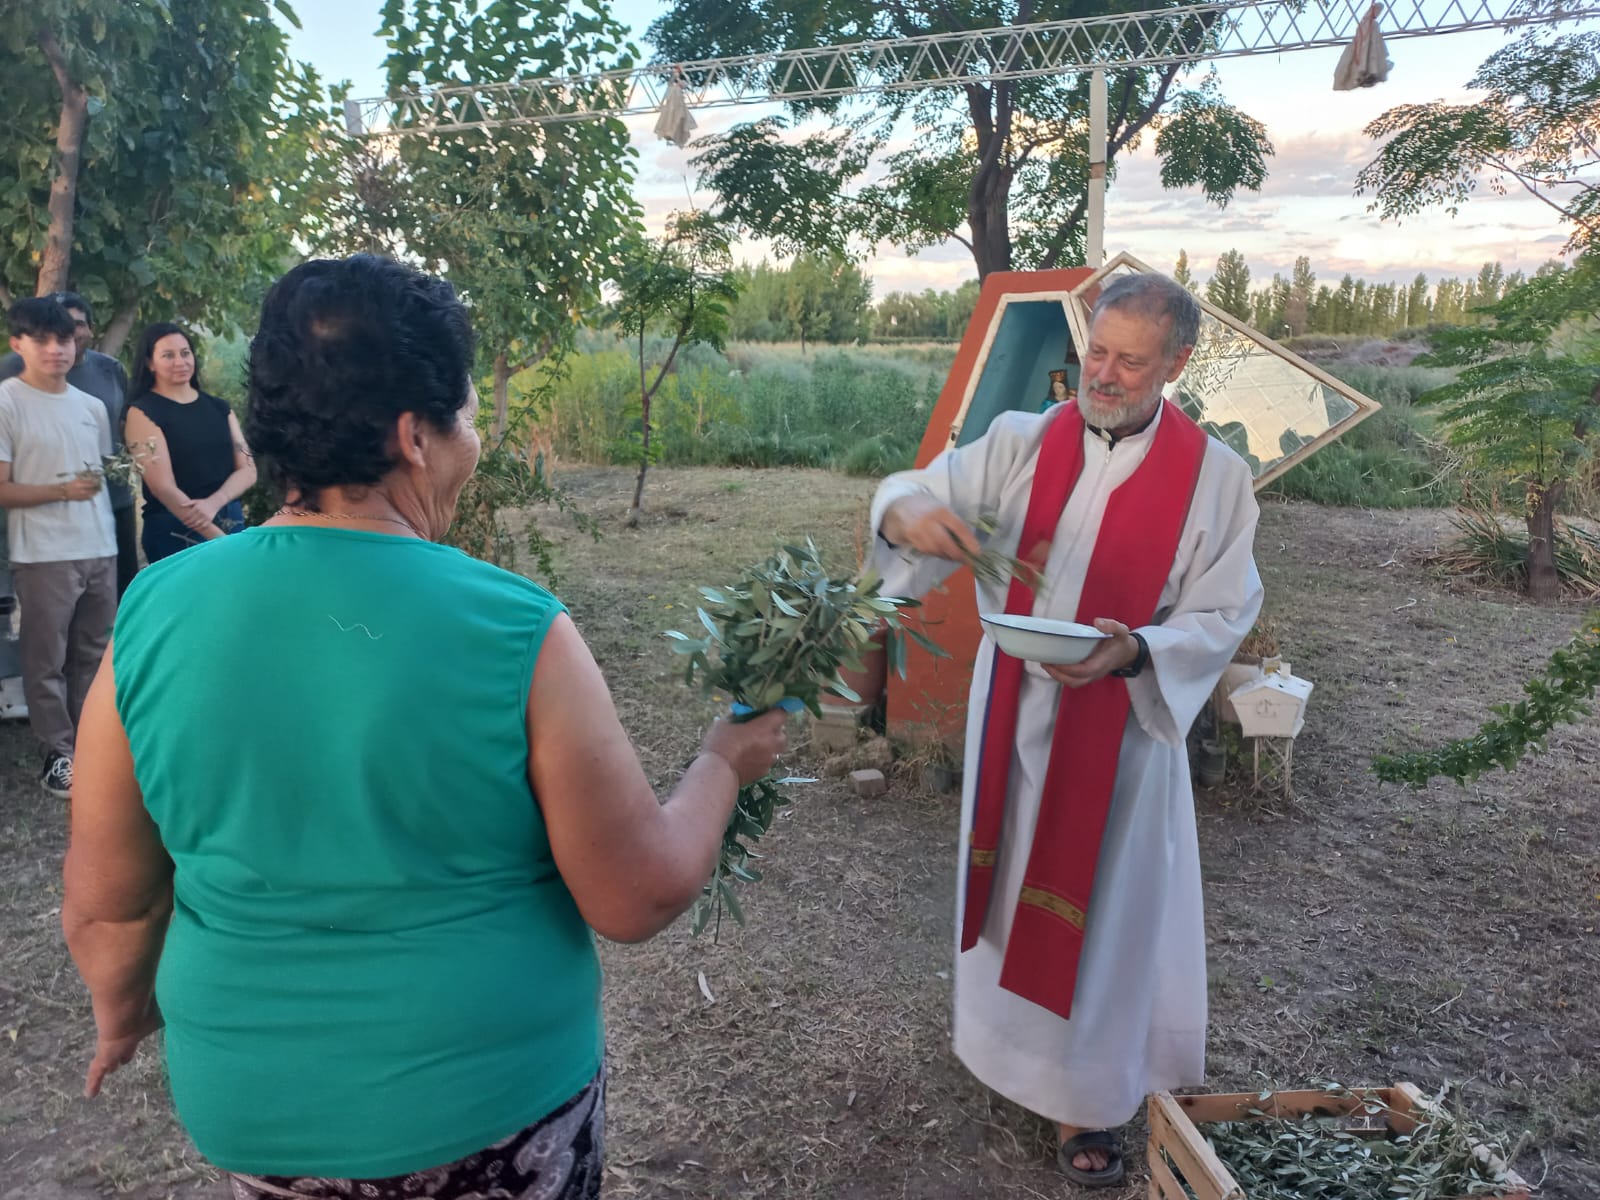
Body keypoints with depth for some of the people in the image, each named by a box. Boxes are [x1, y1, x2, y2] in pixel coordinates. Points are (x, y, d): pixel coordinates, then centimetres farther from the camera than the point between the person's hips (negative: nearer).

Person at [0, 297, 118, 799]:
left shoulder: (92, 406, 12)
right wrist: (63, 490, -19)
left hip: (100, 550, 5)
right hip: (43, 556, -5)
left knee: (93, 656, 11)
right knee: (47, 661, 1)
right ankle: (59, 753, 12)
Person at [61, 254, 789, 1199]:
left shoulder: (154, 615, -13)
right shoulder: (518, 633, -24)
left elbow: (104, 905, -2)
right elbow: (638, 900, -17)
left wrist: (123, 1013, 18)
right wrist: (725, 765, 0)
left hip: (249, 1111, 4)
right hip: (493, 1104, -3)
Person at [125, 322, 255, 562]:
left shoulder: (219, 407, 10)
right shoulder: (143, 412, -4)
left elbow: (247, 470, 3)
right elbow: (163, 487, -13)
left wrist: (214, 503, -17)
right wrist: (220, 540, -19)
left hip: (232, 524, 4)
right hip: (175, 532, -4)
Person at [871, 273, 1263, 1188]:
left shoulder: (1213, 475, -9)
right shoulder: (1025, 441, -5)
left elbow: (1223, 614, -9)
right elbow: (922, 490, -11)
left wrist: (1133, 652, -28)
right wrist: (908, 511, -37)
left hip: (1121, 724, -2)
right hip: (1013, 709, 3)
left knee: (1101, 905, 9)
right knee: (1018, 880, 19)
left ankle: (1087, 1096, 28)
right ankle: (1010, 1030, 44)